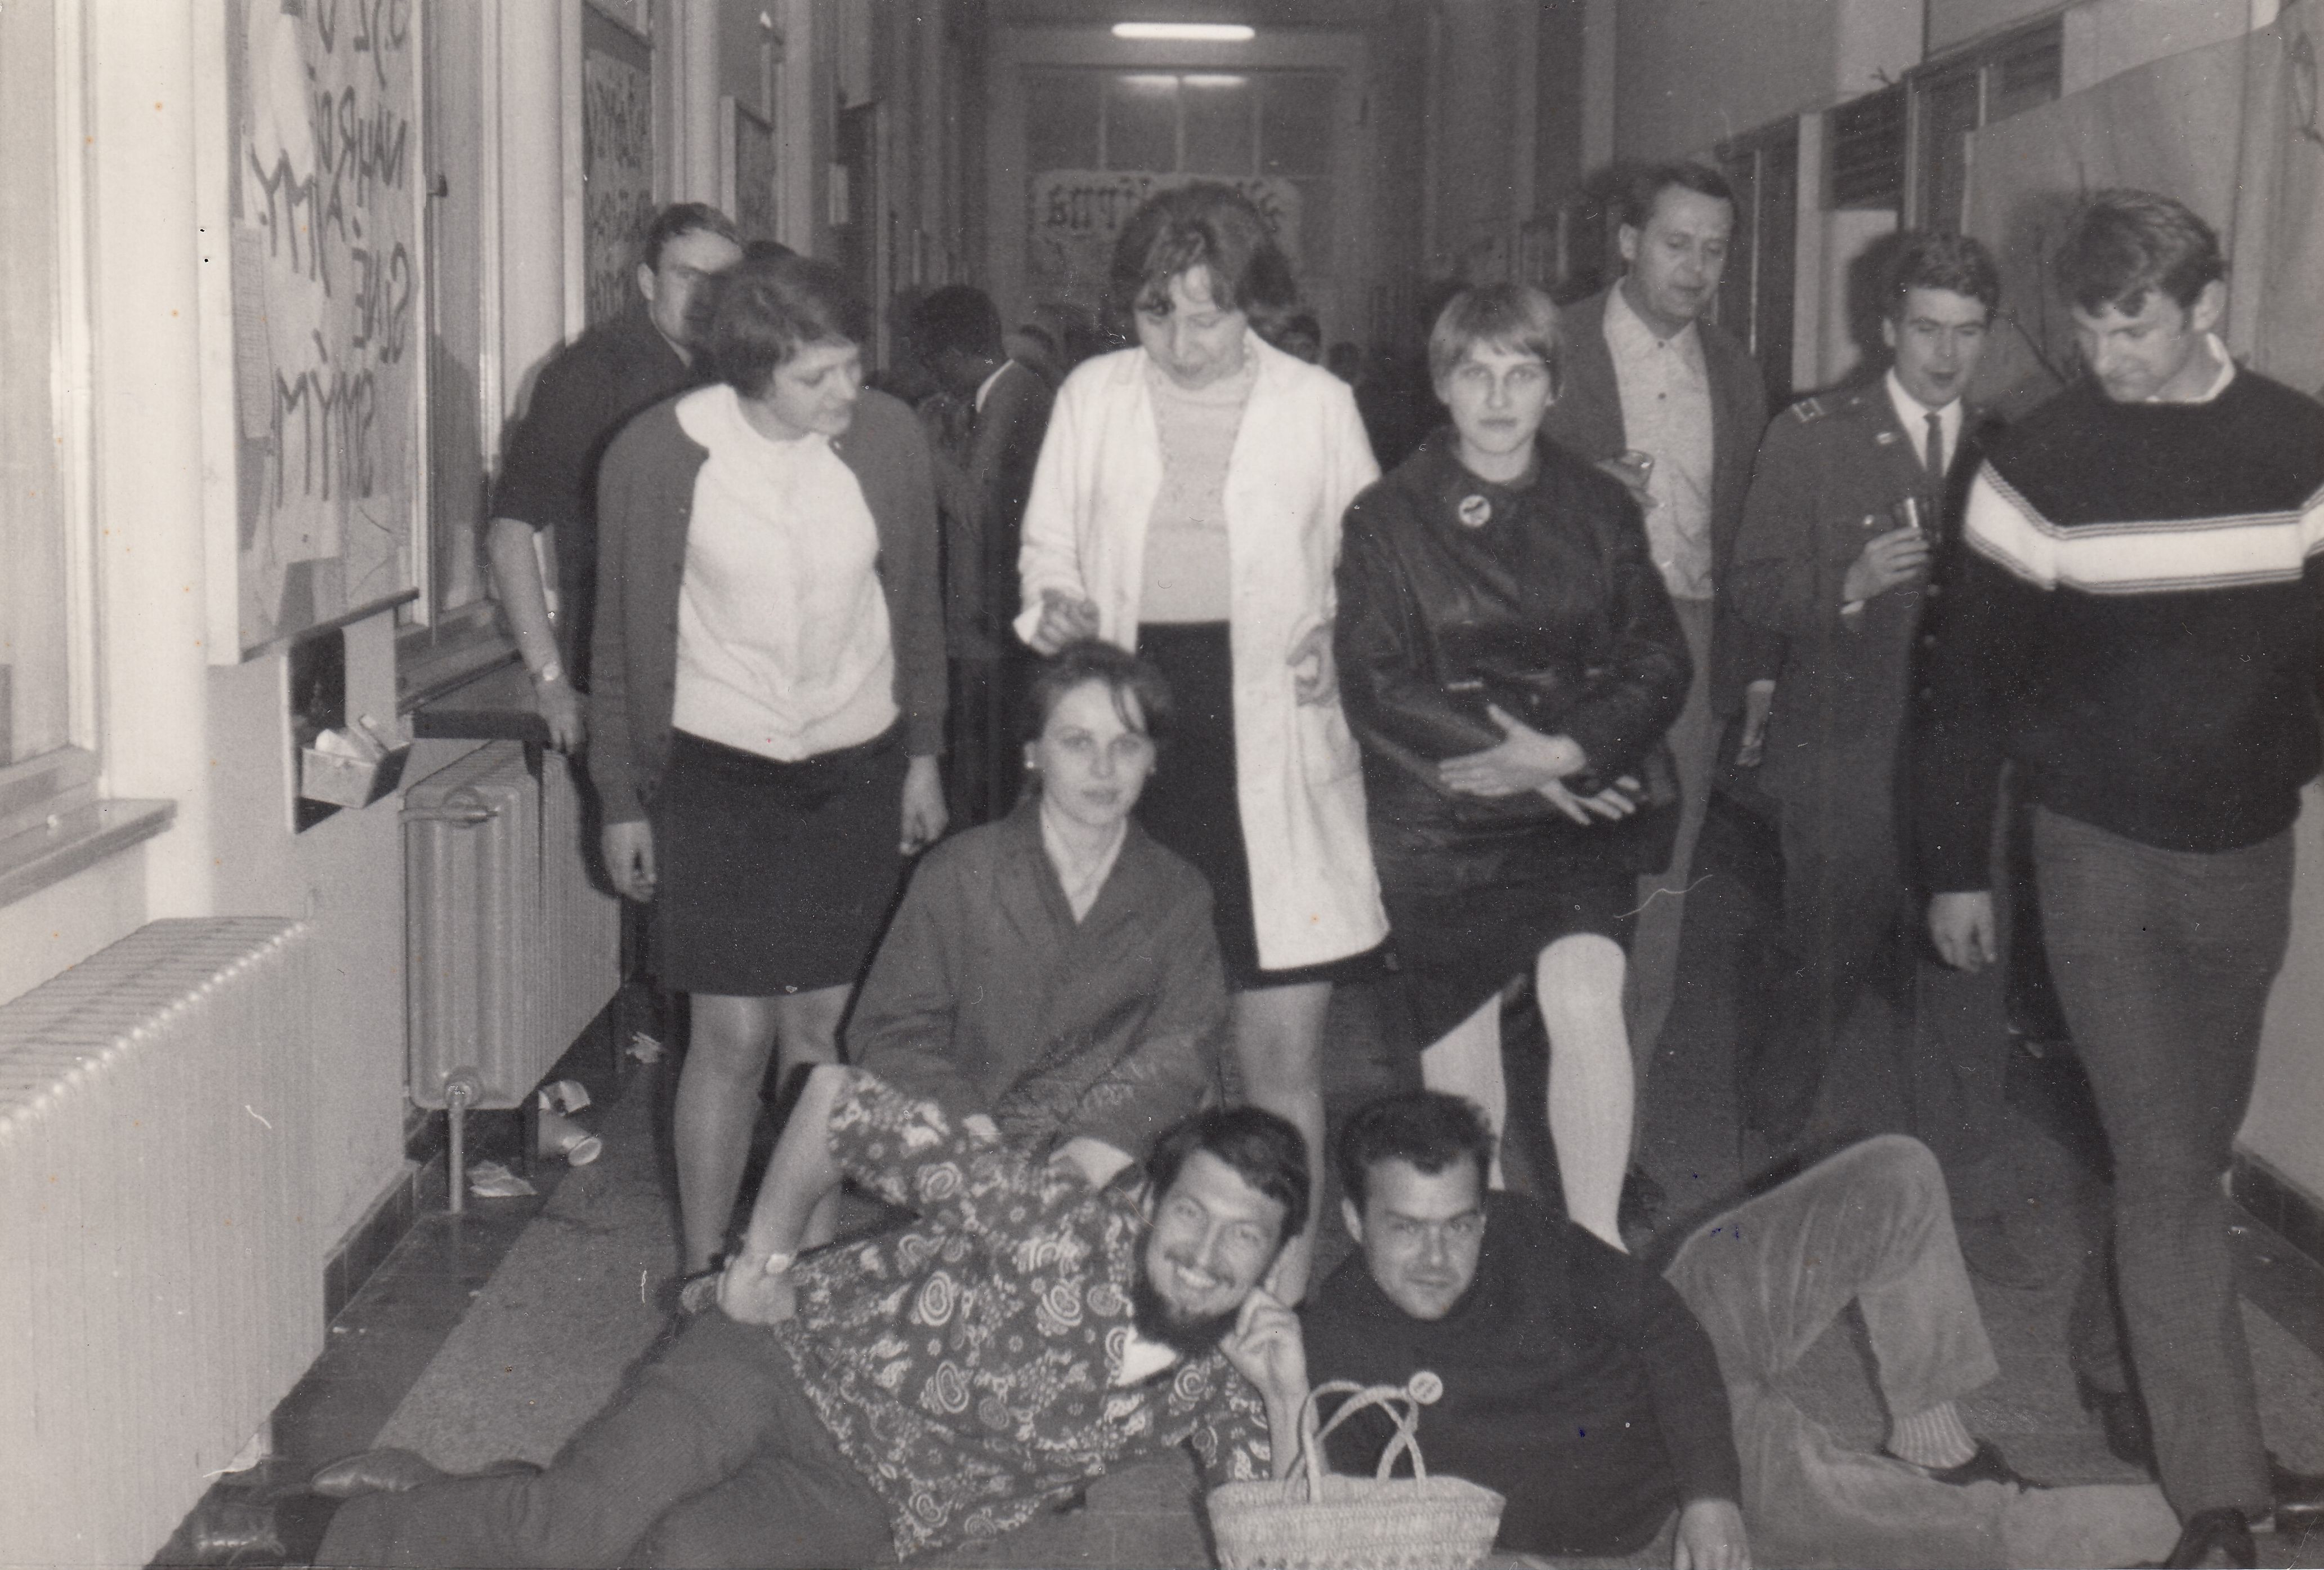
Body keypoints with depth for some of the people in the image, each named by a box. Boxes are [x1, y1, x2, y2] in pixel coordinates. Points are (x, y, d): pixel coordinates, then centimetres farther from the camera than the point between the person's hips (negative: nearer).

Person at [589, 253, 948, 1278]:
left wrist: (923, 755, 11)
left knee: (823, 1025, 7)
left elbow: (916, 607, 9)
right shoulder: (656, 456, -11)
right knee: (734, 1036, -3)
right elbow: (622, 636, 0)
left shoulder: (887, 440, -5)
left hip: (855, 769, 2)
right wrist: (620, 801, 3)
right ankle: (702, 1277, 13)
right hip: (714, 770, -2)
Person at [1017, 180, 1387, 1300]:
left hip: (1273, 755, -1)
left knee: (1282, 1054, -1)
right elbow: (1047, 545, 17)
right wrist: (1056, 607, -5)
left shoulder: (1319, 404, 6)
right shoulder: (1092, 396, 9)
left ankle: (1281, 1295, 11)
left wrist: (1338, 638, -7)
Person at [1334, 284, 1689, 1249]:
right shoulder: (1387, 519, -1)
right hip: (1438, 826, -1)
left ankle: (1596, 1238, -7)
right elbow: (1373, 688, -8)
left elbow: (1659, 664, 2)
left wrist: (1561, 752, -15)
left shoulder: (1600, 512, 7)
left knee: (1585, 1002, -19)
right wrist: (1515, 759, -15)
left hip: (1579, 813, 1)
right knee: (1456, 1045, 6)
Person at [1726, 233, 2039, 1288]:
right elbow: (1754, 589, -4)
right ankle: (1769, 1158, 30)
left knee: (1967, 981, 2)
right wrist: (1851, 583, -21)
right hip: (1843, 757, -2)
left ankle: (1972, 1208, 13)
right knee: (1825, 965, 5)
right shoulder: (1809, 440, 0)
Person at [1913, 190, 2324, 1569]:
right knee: (2167, 1167, -5)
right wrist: (1958, 870, -1)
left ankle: (2117, 1372, 36)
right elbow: (1972, 678, -3)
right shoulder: (2044, 463, -8)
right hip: (2103, 850, -3)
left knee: (2194, 1147, 14)